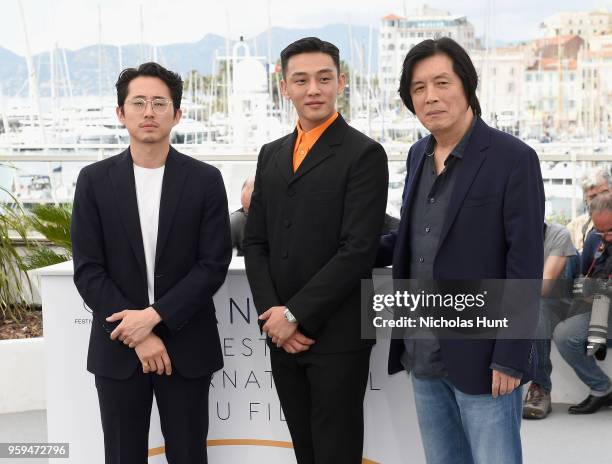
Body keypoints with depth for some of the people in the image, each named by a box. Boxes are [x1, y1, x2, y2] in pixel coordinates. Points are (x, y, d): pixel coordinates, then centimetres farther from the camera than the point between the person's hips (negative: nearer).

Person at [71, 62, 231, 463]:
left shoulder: (205, 179, -1)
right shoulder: (94, 180, 1)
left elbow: (214, 264, -5)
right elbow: (88, 270, -3)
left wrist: (154, 316, -15)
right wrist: (138, 335, -11)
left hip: (186, 346, 0)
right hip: (118, 348, 1)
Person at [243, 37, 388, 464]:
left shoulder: (364, 154, -8)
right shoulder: (272, 155, 12)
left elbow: (359, 249, -15)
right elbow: (256, 241, 10)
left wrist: (296, 315, -15)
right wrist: (272, 314, -4)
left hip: (338, 334, -5)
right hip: (283, 334, 6)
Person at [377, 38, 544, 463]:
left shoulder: (513, 159, -11)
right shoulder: (418, 155, 10)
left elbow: (525, 265, -13)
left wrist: (511, 358, -16)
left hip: (481, 358, -6)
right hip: (423, 354, 6)